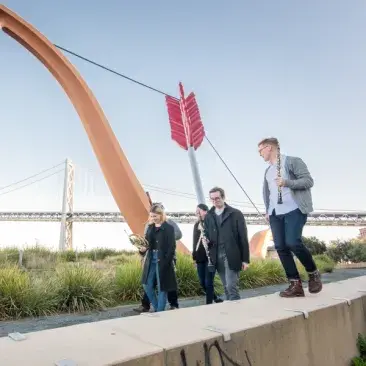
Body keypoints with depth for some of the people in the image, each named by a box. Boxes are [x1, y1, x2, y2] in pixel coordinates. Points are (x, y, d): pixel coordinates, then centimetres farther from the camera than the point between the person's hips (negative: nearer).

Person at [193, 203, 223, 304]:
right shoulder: (196, 225, 11)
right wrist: (194, 256, 16)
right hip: (200, 258, 6)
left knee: (208, 282, -4)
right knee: (202, 283, 11)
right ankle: (216, 299, 33)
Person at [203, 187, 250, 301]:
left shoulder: (236, 214, 0)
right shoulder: (208, 216, 11)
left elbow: (243, 237, -3)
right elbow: (207, 236, 15)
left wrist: (245, 259, -6)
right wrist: (206, 241, -11)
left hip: (232, 256, -4)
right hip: (217, 257, 4)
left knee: (231, 287, -11)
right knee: (227, 288, 10)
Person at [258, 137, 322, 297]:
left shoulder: (292, 161, 1)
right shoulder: (268, 171, 22)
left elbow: (309, 181, -6)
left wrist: (287, 182, -17)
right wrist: (267, 210, 18)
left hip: (294, 210, -7)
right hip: (275, 214, 7)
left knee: (293, 242, -20)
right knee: (281, 247, -4)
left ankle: (313, 273, 6)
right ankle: (295, 284, 2)